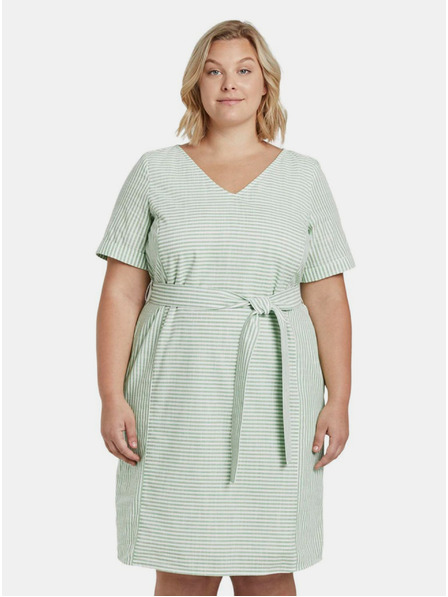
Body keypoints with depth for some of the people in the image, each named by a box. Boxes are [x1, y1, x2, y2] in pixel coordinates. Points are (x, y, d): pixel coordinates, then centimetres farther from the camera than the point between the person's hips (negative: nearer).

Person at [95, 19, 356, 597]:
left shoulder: (303, 176, 8)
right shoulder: (156, 172, 6)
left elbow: (327, 298, 6)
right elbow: (121, 293, 3)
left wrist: (338, 400, -1)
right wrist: (112, 397, -5)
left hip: (273, 398, 1)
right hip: (179, 397, 0)